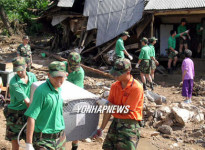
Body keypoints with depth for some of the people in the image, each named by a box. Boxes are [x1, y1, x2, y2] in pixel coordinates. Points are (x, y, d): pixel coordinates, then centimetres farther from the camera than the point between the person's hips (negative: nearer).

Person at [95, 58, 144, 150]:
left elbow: (125, 111, -15)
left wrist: (107, 103, -9)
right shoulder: (114, 86, 4)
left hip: (129, 125, -6)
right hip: (115, 123, 6)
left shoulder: (136, 88, -15)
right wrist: (101, 129, 6)